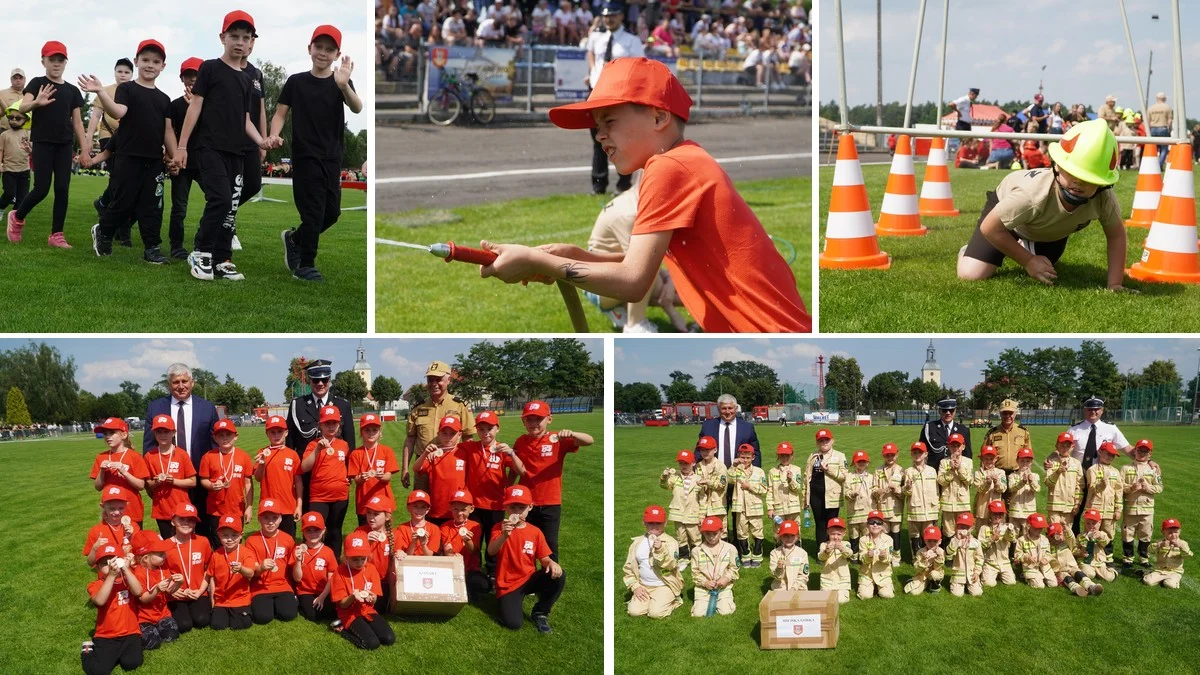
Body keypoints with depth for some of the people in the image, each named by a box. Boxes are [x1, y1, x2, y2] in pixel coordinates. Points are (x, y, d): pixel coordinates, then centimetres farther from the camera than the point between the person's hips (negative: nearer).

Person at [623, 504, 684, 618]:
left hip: (665, 585, -4)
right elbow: (628, 567, 9)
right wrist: (635, 586, -3)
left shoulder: (671, 542, -6)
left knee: (656, 613, -23)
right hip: (643, 586, 4)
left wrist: (661, 550, -37)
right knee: (634, 611, -17)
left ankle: (673, 601, 9)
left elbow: (671, 565, -20)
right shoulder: (637, 542, 6)